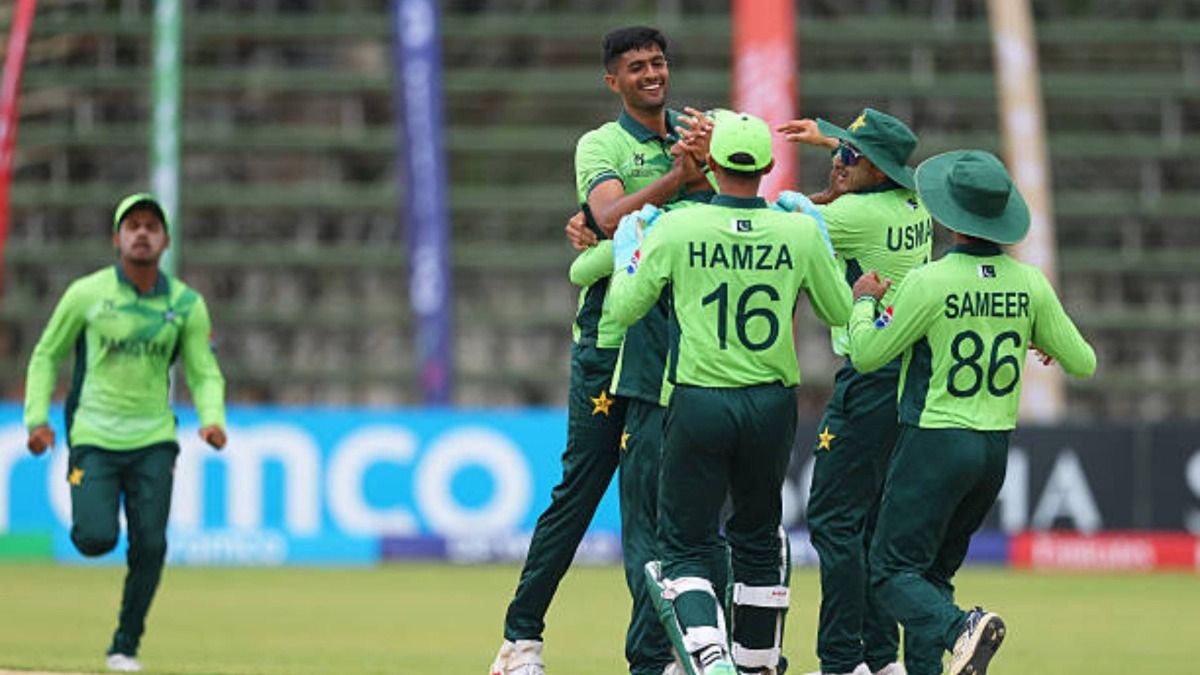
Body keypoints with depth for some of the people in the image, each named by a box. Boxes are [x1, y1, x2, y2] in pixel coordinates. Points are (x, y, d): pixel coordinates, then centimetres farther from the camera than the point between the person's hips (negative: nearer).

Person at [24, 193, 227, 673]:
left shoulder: (186, 304, 2)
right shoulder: (86, 294, -3)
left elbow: (205, 374, 5)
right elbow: (46, 356, 7)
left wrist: (212, 418, -15)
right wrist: (37, 418, -4)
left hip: (153, 440, 2)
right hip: (94, 437, -2)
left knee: (150, 545, -9)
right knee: (97, 538, -17)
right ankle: (88, 506, 22)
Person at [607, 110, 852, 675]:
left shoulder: (676, 230, -9)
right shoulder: (799, 233, -4)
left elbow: (624, 309, 1)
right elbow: (839, 312, 10)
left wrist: (624, 250, 18)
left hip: (699, 405, -2)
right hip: (773, 406, 3)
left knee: (685, 548, 3)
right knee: (760, 542, 20)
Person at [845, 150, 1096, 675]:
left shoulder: (930, 283, -15)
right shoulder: (1030, 284, 0)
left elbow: (866, 356, -6)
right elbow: (1083, 363, 6)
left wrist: (863, 302, 12)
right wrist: (1044, 341, 27)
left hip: (934, 442, -6)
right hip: (996, 449, 6)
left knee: (893, 572, -5)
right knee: (935, 568, 19)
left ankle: (960, 627, -30)